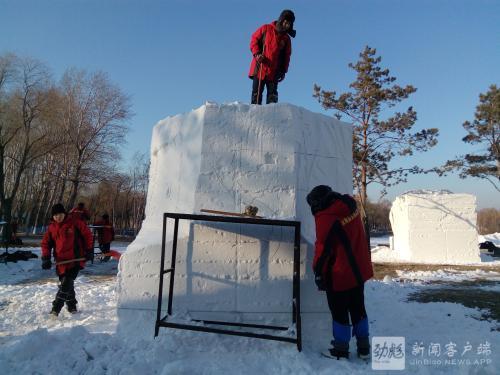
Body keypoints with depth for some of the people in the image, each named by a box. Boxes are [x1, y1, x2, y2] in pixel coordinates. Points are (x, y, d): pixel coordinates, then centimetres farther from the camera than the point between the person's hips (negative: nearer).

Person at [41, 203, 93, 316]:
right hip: (61, 261, 5)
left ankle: (56, 308, -8)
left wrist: (88, 250, 0)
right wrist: (45, 258, -2)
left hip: (75, 260, -5)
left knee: (66, 283, -13)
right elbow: (46, 243, 11)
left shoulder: (75, 222, -7)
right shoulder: (51, 227, 6)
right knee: (66, 284, 12)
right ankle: (71, 306, 28)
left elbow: (87, 234, 0)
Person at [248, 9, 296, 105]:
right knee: (257, 94, -1)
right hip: (259, 68, -3)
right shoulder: (266, 29, 3)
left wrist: (283, 71, 6)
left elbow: (286, 56, 15)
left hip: (274, 72, 3)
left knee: (272, 96, 0)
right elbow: (254, 40, 4)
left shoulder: (286, 38, 11)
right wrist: (257, 54, -11)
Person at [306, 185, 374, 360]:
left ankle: (341, 350, 21)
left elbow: (323, 249, -20)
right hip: (359, 270, 8)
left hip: (339, 275, -7)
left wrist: (318, 273, -10)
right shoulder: (350, 205, -1)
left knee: (339, 312, 9)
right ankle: (364, 347, 29)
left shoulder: (325, 218, -24)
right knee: (358, 309, 19)